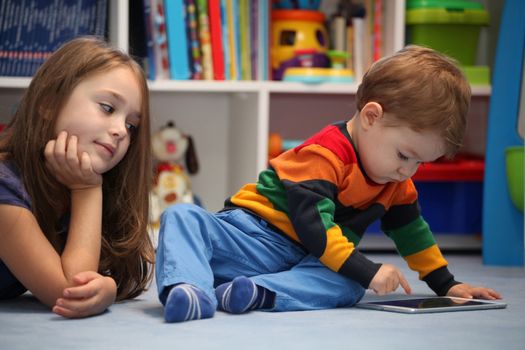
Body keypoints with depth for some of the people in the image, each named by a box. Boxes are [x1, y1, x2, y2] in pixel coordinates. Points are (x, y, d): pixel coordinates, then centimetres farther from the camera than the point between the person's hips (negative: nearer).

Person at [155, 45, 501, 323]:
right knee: (182, 216, -32)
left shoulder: (396, 181, 10)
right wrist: (368, 271, -29)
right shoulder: (325, 155, -18)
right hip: (254, 235, -6)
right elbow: (312, 224, -27)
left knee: (349, 286, -30)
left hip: (305, 261, 6)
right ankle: (189, 291, -56)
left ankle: (257, 293, -44)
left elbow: (411, 229, 24)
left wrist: (446, 284, 23)